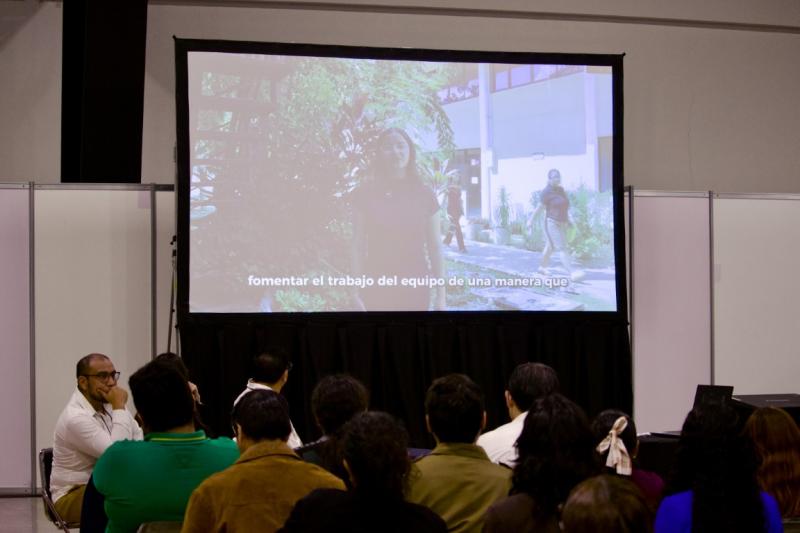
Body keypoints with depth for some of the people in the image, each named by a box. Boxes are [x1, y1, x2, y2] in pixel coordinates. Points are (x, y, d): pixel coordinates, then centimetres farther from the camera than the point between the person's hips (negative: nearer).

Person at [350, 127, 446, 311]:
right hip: (376, 288, -1)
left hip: (416, 289, 1)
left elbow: (435, 247, 2)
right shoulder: (364, 193, -2)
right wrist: (356, 292, -7)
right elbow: (358, 245, -2)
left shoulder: (424, 195, 1)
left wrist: (440, 295, -1)